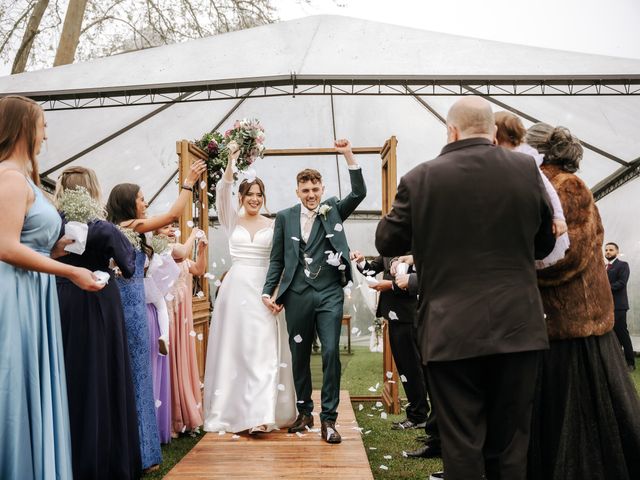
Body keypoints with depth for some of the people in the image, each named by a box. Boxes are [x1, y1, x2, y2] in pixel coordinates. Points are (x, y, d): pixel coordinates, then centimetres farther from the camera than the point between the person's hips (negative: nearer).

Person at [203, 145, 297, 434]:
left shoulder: (273, 226, 7)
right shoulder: (232, 221, 7)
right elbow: (222, 192, -9)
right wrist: (231, 161, -20)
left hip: (263, 289, 0)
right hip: (236, 287, 0)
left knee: (263, 350, -6)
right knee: (234, 348, 4)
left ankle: (260, 414, -7)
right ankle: (232, 411, 16)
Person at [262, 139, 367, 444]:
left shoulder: (333, 210, 8)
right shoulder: (285, 217, 8)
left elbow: (359, 193, -8)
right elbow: (277, 259, 10)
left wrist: (348, 155, -13)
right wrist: (268, 292, 2)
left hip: (329, 294, -1)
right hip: (297, 295, 1)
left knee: (331, 353, -7)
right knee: (299, 356, 11)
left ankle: (328, 419, 4)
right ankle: (304, 412, 27)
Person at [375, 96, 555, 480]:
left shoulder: (421, 178, -7)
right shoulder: (526, 169, -1)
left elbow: (387, 242, 4)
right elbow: (544, 243, 10)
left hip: (452, 333, -2)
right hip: (518, 328, 2)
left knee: (462, 447, 7)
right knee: (511, 446, 15)